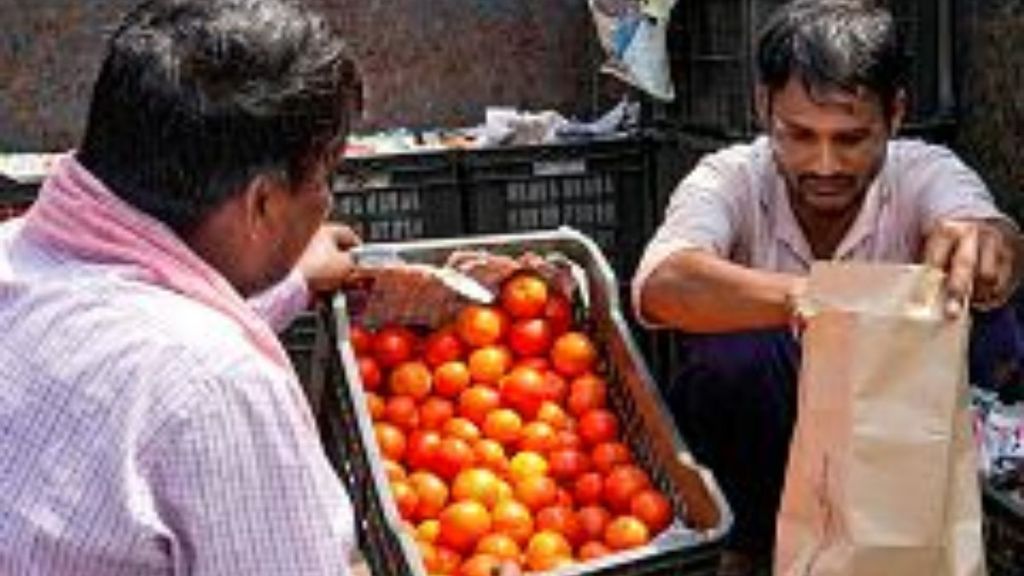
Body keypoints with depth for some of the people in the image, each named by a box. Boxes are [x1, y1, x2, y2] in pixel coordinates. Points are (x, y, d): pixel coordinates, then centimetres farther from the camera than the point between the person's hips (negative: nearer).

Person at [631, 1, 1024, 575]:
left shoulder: (925, 172, -14)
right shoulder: (731, 178, -19)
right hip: (759, 431, -1)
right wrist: (802, 296, -58)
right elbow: (663, 285, -40)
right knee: (736, 349, -33)